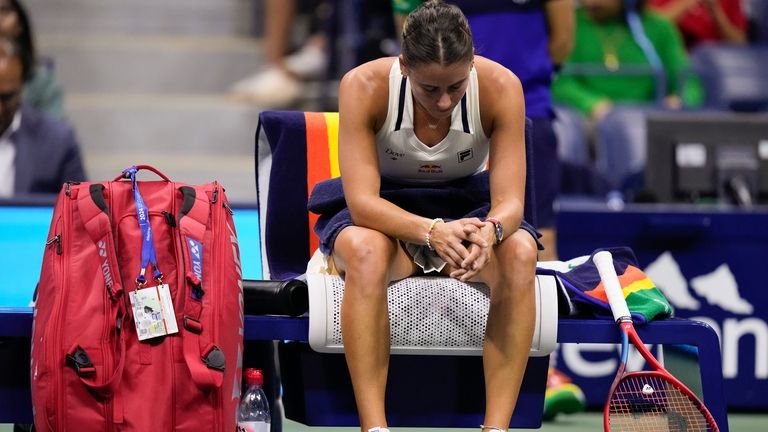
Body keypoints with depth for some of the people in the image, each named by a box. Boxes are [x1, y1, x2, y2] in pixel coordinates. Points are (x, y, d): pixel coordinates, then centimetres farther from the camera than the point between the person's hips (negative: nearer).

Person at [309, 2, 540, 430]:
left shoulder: (501, 88, -20)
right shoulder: (363, 86, -23)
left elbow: (510, 201, -22)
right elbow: (362, 200, -28)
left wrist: (489, 233, -47)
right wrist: (432, 232, -47)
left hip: (467, 208, 2)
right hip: (385, 215, -1)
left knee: (520, 251, -33)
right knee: (364, 250, -38)